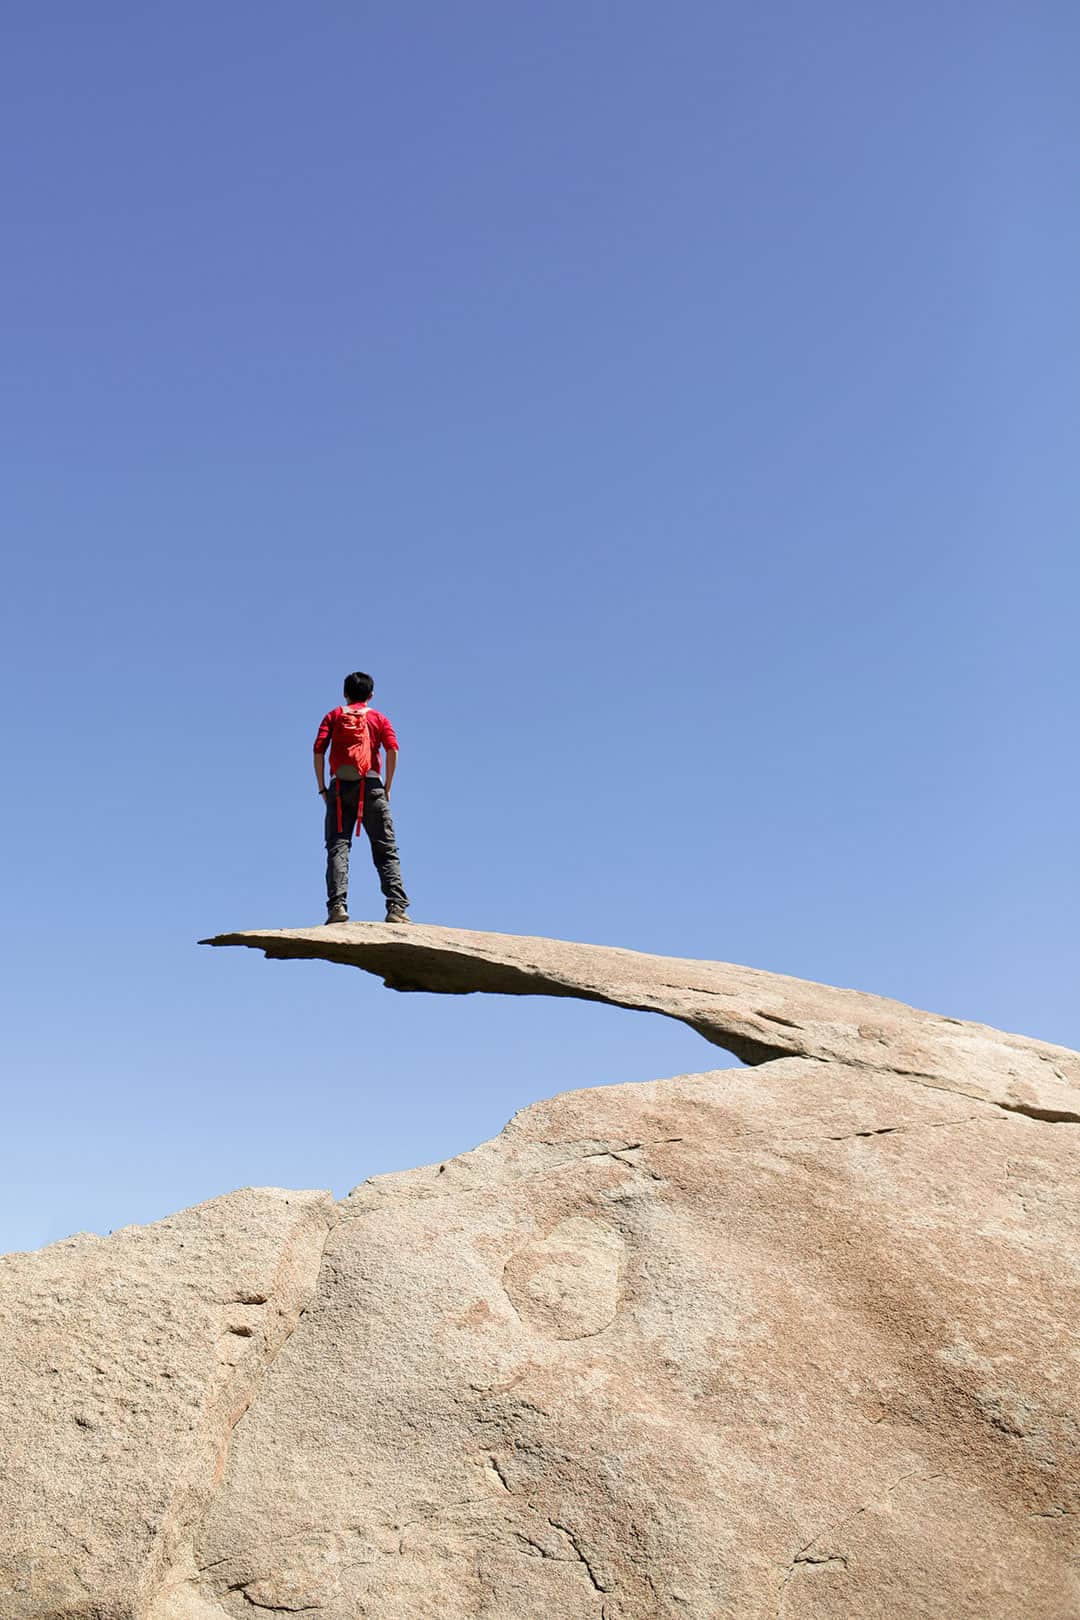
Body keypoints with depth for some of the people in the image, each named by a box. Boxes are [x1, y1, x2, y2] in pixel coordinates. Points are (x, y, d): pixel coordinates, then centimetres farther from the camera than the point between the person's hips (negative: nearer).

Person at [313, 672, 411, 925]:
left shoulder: (333, 716, 16)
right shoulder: (378, 717, 16)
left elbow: (318, 750, 2)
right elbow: (392, 750, -1)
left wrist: (322, 788, 5)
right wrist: (387, 787, 4)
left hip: (340, 786, 0)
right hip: (371, 786, 0)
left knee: (338, 846, -3)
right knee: (386, 848, 1)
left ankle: (337, 905, -20)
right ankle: (396, 906, -11)